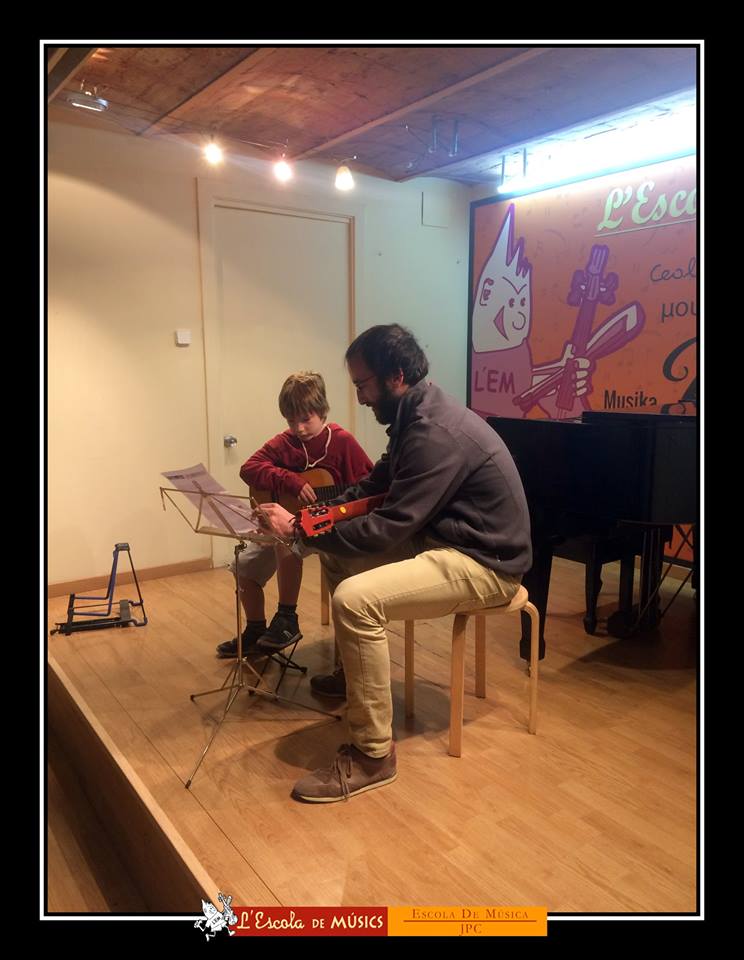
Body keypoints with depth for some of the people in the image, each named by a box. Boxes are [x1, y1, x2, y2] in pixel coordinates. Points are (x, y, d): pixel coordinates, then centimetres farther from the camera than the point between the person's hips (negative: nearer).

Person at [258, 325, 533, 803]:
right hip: (444, 537, 10)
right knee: (338, 555, 14)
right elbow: (378, 483, 16)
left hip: (483, 563, -10)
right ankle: (355, 669, 33)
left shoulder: (436, 433, -26)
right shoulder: (419, 412, 6)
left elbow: (389, 528, -26)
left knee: (356, 600, -28)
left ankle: (373, 756, -14)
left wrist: (300, 530, -18)